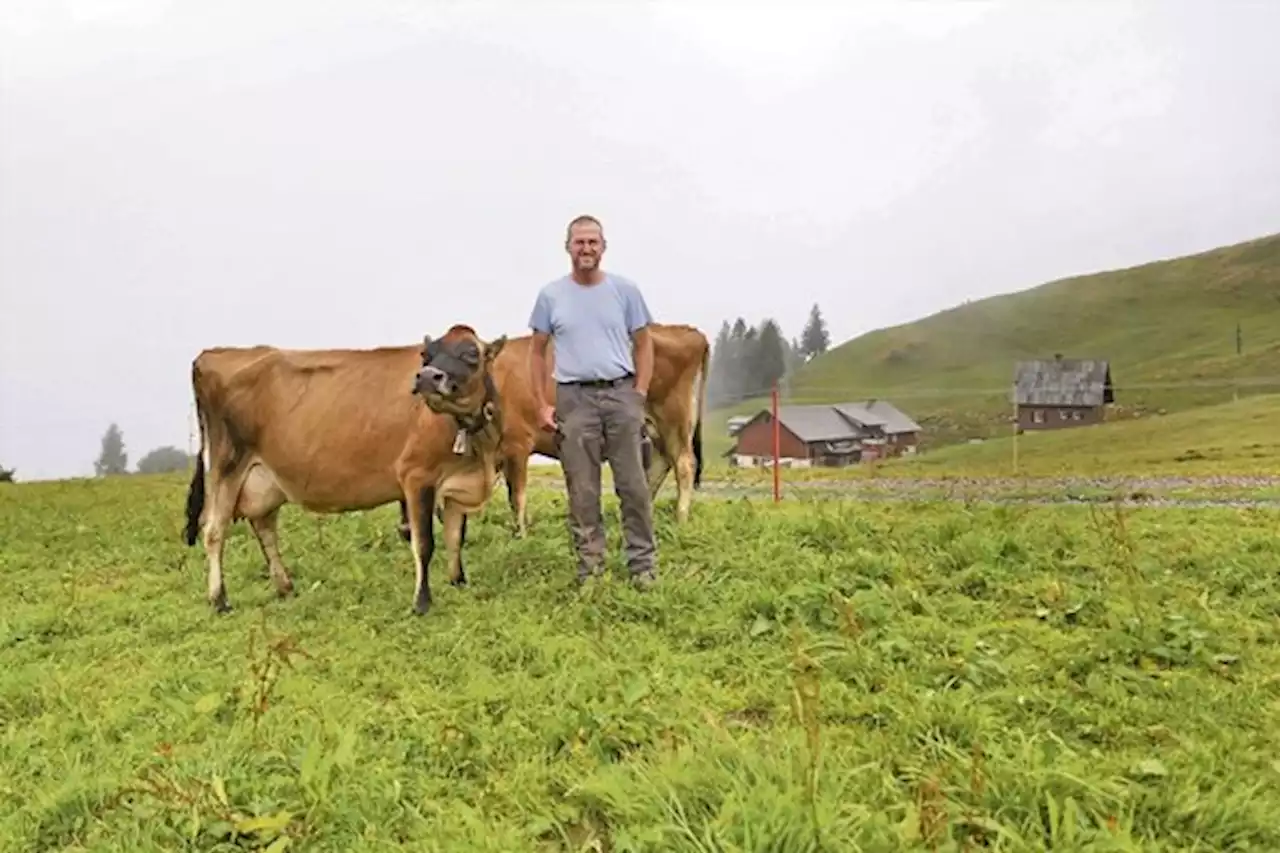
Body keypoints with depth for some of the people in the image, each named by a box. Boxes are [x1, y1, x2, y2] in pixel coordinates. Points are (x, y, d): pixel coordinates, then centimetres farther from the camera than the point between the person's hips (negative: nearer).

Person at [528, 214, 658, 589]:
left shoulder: (624, 289, 4)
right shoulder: (551, 295, 5)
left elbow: (644, 344, 8)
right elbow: (537, 352, 9)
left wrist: (640, 394, -3)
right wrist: (542, 404, 1)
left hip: (621, 393, 0)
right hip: (573, 398, 0)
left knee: (633, 485, 3)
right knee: (582, 490, 5)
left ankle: (643, 564, 13)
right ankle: (590, 565, 16)